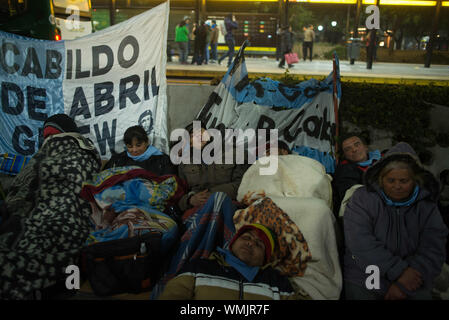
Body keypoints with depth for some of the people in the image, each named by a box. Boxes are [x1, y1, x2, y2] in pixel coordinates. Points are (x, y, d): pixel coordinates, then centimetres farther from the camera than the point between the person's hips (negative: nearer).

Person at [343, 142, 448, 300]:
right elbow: (360, 242, -14)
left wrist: (403, 285, -14)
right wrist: (399, 271, -19)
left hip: (413, 283, 2)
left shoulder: (427, 205, 4)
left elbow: (433, 249, -3)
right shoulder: (362, 198, -4)